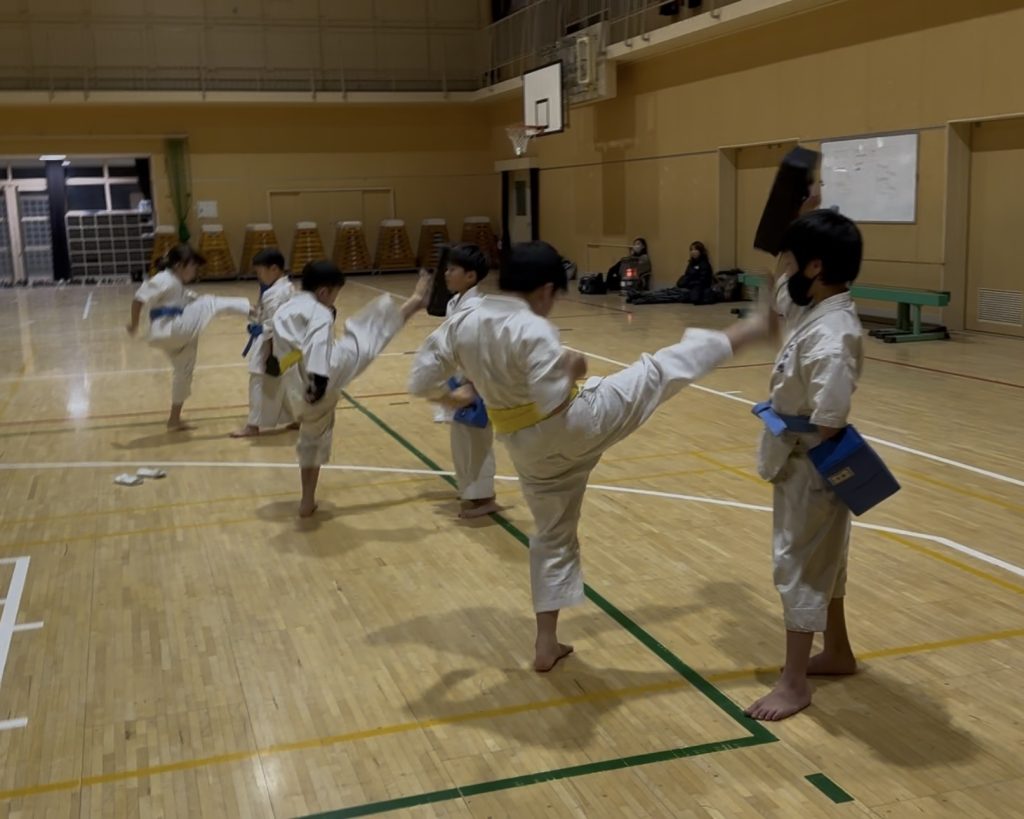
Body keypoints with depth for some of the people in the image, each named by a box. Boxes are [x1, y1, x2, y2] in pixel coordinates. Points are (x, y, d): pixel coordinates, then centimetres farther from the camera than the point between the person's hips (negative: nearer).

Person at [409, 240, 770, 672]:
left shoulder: (461, 323, -4)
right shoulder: (533, 330, -23)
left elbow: (420, 382, 0)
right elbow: (554, 399, -28)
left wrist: (452, 395, 19)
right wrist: (573, 368, -9)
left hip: (529, 448, 6)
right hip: (576, 424, -6)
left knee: (552, 535, 21)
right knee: (658, 370, 8)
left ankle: (547, 645, 27)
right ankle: (745, 332, 24)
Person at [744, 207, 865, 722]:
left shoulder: (831, 336, -29)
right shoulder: (813, 307, 0)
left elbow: (828, 424, -31)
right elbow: (782, 281, 20)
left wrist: (784, 433, -11)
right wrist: (798, 214, 6)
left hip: (813, 465, -10)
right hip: (802, 460, 10)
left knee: (800, 565, 1)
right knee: (820, 558, 22)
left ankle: (794, 684, 15)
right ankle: (837, 653, 40)